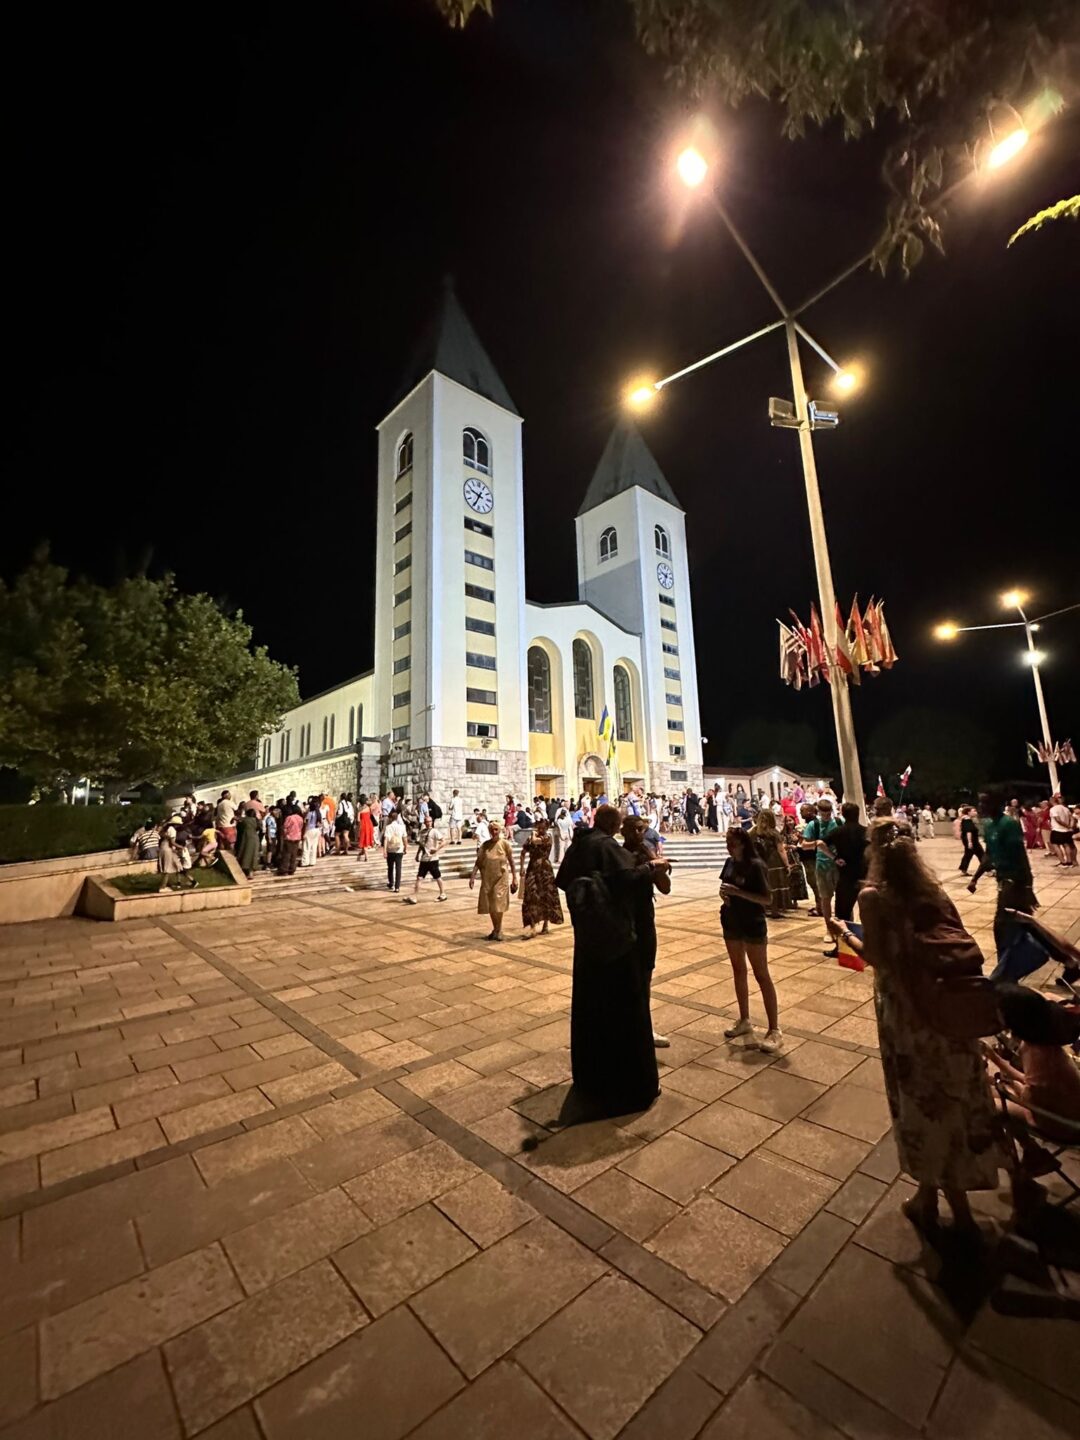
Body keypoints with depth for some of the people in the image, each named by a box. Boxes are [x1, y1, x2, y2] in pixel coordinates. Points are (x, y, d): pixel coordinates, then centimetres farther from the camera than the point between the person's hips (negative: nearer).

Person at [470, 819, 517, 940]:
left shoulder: (505, 844, -5)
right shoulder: (485, 845, 2)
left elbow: (511, 862, -2)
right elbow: (478, 862, 2)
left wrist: (514, 879, -4)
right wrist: (472, 876, -7)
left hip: (501, 879, -3)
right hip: (487, 879, 3)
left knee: (498, 905, -2)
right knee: (489, 906, 9)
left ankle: (498, 931, 14)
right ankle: (496, 930, 25)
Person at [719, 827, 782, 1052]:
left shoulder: (756, 865, -19)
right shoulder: (730, 862, 2)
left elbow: (767, 899, -20)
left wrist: (738, 892, -28)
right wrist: (724, 893, -7)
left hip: (753, 925, -7)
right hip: (731, 922, 7)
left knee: (761, 975, 1)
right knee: (738, 970, 17)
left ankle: (774, 1030, 11)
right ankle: (744, 1020, 31)